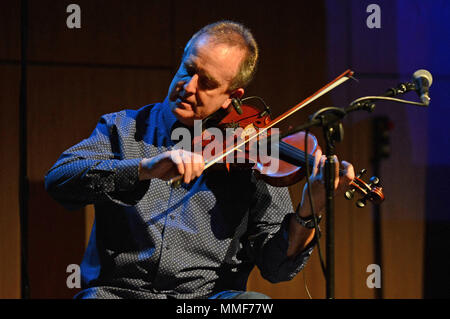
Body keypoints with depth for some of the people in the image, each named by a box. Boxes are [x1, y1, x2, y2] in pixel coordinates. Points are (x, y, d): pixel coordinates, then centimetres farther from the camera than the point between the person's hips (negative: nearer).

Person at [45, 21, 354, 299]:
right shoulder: (123, 129, 11)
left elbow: (276, 266, 3)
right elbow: (59, 179, -8)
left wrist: (308, 213, -17)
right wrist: (146, 169, -21)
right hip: (118, 289, 0)